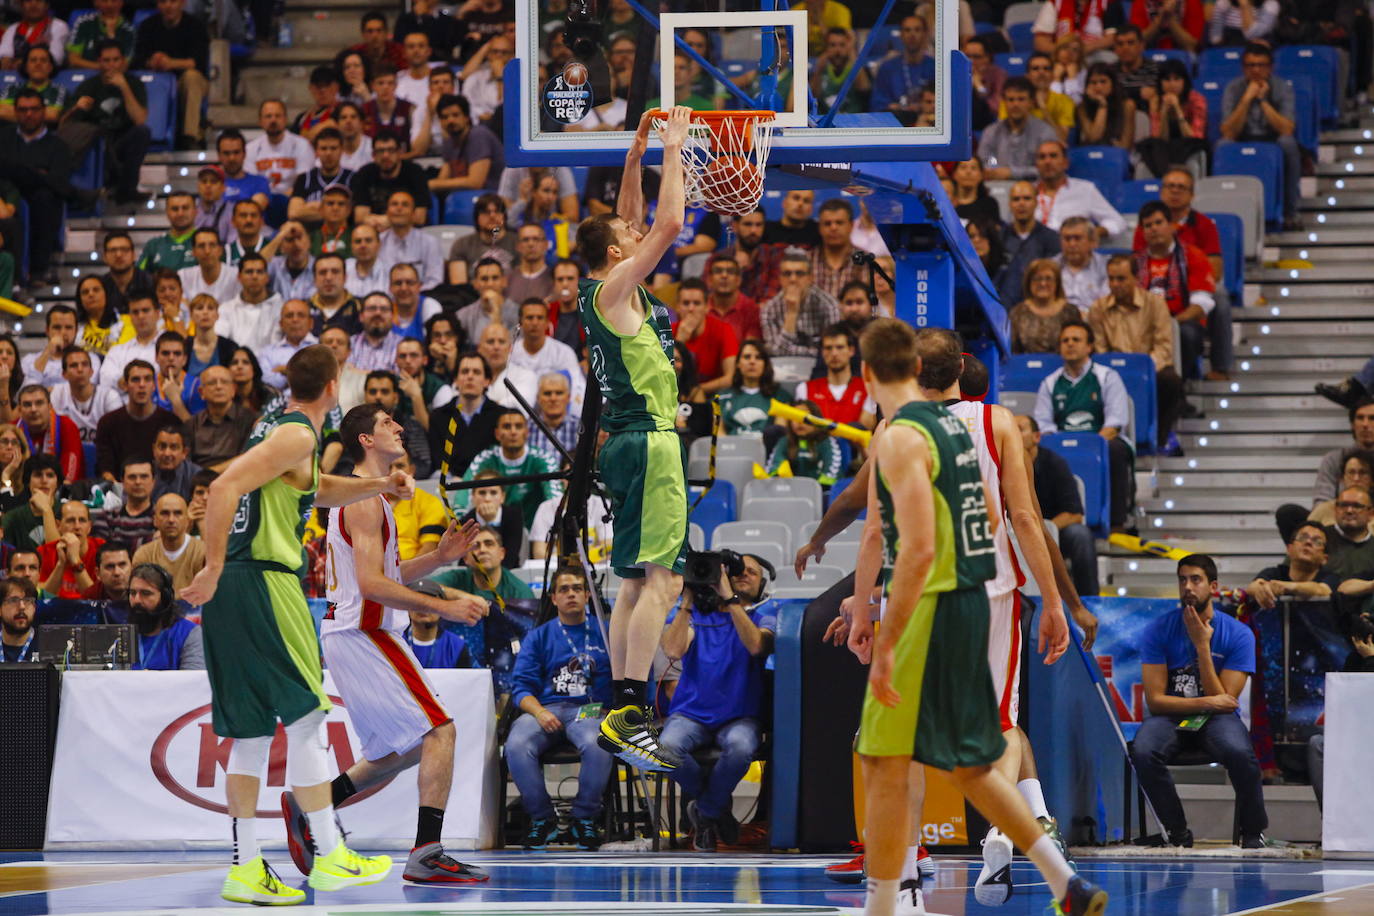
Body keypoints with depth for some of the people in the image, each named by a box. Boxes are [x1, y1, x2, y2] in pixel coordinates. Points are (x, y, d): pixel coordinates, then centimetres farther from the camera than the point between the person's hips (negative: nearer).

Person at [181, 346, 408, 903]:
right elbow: (225, 488, -22)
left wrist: (377, 486, 23)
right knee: (305, 718, -4)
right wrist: (215, 570, -24)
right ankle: (330, 857, -1)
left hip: (235, 591, 10)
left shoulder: (281, 429, 20)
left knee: (252, 731, 9)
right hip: (264, 584, -10)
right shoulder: (297, 435, -10)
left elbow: (318, 490, 38)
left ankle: (246, 869, 8)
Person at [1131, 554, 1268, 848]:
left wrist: (1202, 646, -16)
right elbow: (1155, 699, -6)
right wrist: (1206, 702, -19)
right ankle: (1178, 833, -13)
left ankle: (1253, 833, -9)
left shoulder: (1238, 634, -4)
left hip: (1215, 720, -1)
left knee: (1239, 753, -35)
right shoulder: (1158, 630, -2)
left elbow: (1224, 701, -10)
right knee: (1143, 753, -34)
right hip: (1170, 717, 1)